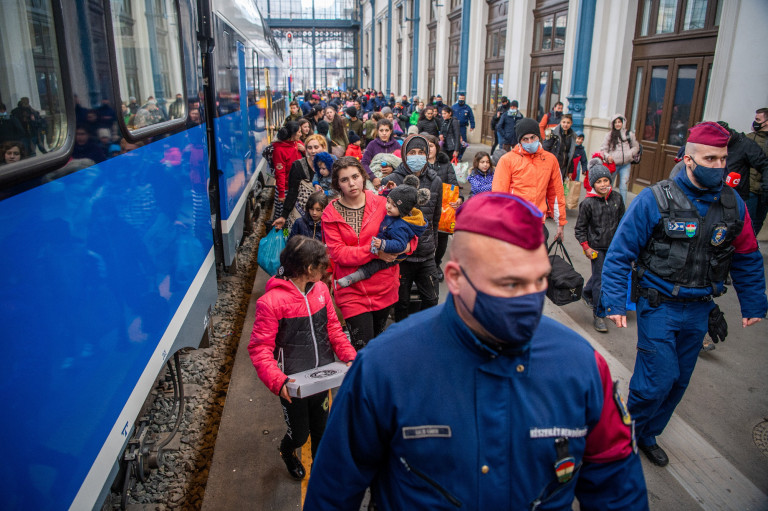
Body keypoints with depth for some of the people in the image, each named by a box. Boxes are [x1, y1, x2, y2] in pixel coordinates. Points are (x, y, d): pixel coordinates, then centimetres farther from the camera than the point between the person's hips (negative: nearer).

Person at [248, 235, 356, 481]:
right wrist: (277, 381, -32)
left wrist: (350, 357, -7)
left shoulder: (320, 289, -3)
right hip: (293, 385, -5)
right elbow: (259, 349, -19)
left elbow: (333, 328, 6)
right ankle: (286, 451, 51)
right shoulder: (271, 301, -21)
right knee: (299, 434, 14)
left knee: (321, 429, 21)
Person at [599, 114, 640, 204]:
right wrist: (607, 156, -15)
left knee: (623, 186, -4)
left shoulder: (629, 134, 5)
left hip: (626, 164, 0)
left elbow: (636, 147, 14)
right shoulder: (609, 135, 3)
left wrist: (629, 154, -5)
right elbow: (603, 149, 5)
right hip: (613, 164, 0)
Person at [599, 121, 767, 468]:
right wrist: (614, 302, -18)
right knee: (659, 378, -6)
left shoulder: (733, 205, 2)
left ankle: (647, 434, 35)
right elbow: (620, 252, -13)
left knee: (679, 381, 14)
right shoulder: (655, 200, -13)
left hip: (698, 310, 5)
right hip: (659, 306, -5)